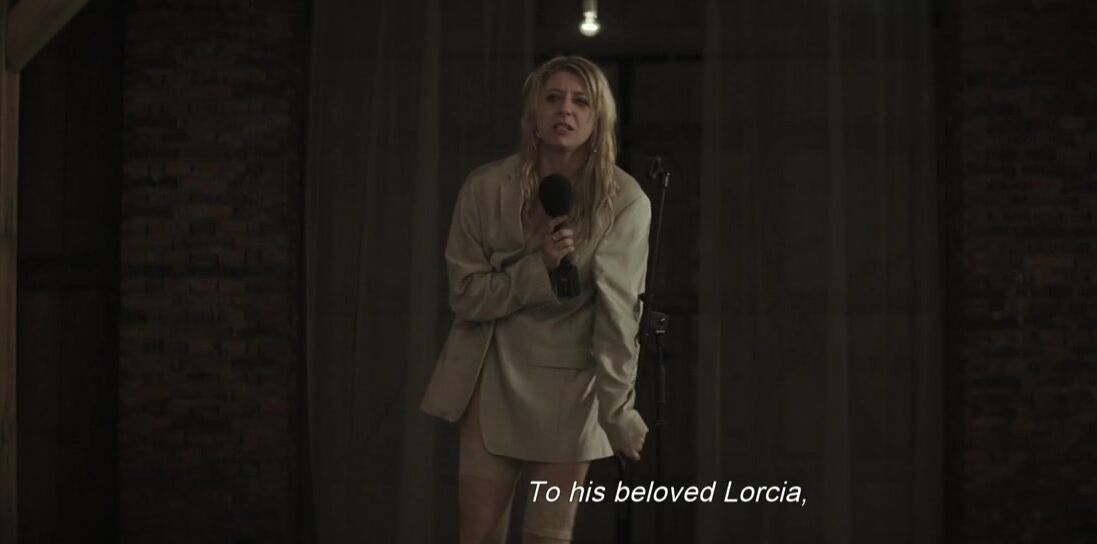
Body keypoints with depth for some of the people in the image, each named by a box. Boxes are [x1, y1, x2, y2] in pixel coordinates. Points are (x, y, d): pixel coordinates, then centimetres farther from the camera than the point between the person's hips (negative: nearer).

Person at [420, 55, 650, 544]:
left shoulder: (624, 202, -14)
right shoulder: (486, 187, -9)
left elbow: (619, 310, -19)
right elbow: (466, 296, -6)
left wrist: (618, 410, -26)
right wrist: (538, 266, -23)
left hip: (568, 389, -2)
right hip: (491, 380, 2)